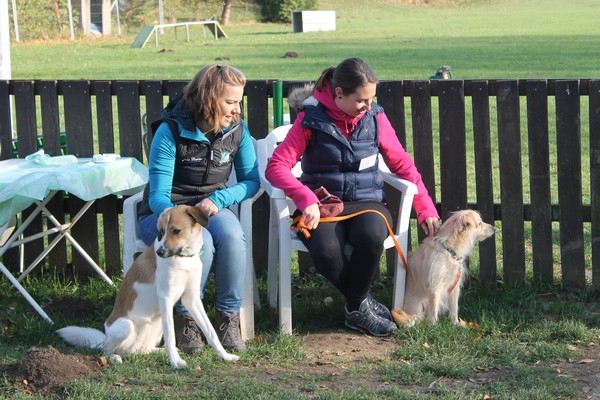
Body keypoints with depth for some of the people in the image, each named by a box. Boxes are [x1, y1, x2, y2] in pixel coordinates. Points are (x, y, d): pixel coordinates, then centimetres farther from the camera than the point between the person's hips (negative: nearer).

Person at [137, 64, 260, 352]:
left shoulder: (237, 130, -4)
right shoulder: (171, 131, -17)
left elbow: (251, 181, 4)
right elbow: (158, 195, -19)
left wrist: (217, 200, -15)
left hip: (211, 209, 3)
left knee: (232, 236, -32)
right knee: (201, 244, -35)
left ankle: (228, 319, -20)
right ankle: (187, 320, -15)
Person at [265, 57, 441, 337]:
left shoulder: (375, 118, 4)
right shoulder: (312, 119, -5)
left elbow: (402, 164, 12)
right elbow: (276, 167, -10)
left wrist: (426, 209, 5)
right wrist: (306, 199, -26)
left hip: (366, 202, 2)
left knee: (371, 236, -36)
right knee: (325, 251, -36)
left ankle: (356, 309, -10)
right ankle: (363, 302, -5)